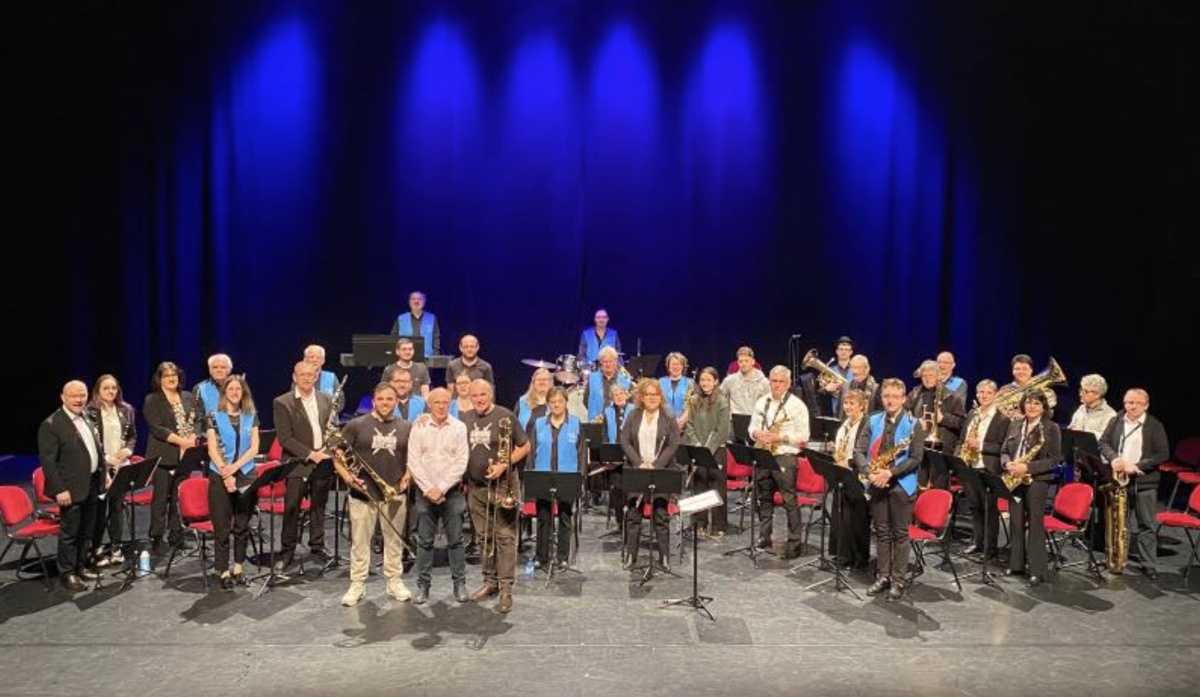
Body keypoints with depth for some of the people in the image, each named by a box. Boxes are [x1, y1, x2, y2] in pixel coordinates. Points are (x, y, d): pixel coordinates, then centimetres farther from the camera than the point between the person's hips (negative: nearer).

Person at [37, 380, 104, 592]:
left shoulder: (88, 419, 10)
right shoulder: (51, 424, -14)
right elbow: (48, 461, -16)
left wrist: (103, 476, 12)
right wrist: (60, 489, -20)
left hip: (91, 485, 7)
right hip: (71, 488, -7)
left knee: (87, 531, 16)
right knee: (69, 533, 3)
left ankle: (81, 566, 30)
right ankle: (67, 574, 14)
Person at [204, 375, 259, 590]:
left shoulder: (251, 416, 7)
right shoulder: (215, 417, 1)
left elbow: (254, 448, 0)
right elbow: (212, 450, -5)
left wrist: (234, 467, -12)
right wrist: (225, 473, -15)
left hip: (245, 475, 2)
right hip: (219, 476, -2)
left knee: (242, 525, 7)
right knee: (222, 527, 0)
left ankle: (238, 568, 18)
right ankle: (223, 571, 7)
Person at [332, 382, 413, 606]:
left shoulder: (406, 428, 5)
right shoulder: (356, 425, -2)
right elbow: (338, 457, 0)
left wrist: (407, 477, -3)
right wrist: (347, 477, -15)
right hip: (363, 493, -2)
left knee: (394, 541, 11)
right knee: (359, 542, 6)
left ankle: (395, 582, 23)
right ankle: (357, 585, 18)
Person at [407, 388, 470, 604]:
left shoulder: (459, 427, 1)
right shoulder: (419, 426, 3)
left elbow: (461, 462, -5)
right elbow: (413, 461, -3)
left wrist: (441, 488, -12)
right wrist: (428, 488, -11)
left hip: (452, 491, -1)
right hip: (425, 491, 1)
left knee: (455, 540, 3)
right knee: (424, 541, 5)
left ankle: (460, 583, 13)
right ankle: (423, 585, 15)